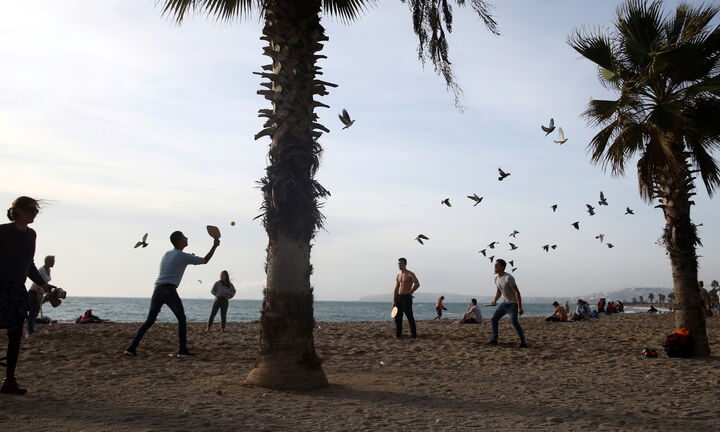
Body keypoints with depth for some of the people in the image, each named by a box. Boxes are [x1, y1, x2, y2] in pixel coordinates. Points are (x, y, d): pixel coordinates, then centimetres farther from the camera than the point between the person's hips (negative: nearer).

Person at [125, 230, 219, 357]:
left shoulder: (167, 253, 19)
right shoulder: (183, 256, -3)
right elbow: (205, 260, 4)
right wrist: (215, 246, 12)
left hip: (157, 290, 6)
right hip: (170, 291, -6)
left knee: (149, 321, 12)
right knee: (182, 319, 7)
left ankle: (132, 347, 4)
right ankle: (183, 350, 3)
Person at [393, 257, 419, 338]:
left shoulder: (410, 274, -6)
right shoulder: (398, 275, 14)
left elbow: (417, 284, -18)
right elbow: (396, 289, 13)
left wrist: (410, 292, -8)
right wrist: (394, 300, 6)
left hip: (406, 297, -7)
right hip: (398, 297, 7)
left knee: (410, 317, -4)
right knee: (397, 317, 8)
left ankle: (413, 335, 1)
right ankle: (398, 334, 15)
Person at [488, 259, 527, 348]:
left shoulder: (508, 278, -22)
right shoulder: (496, 278, 4)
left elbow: (517, 292, -24)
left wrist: (520, 307, -28)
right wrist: (495, 300, 4)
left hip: (513, 304, -8)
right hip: (504, 303, 8)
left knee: (514, 322, -23)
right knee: (494, 319, 5)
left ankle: (523, 342, -15)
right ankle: (494, 340, 16)